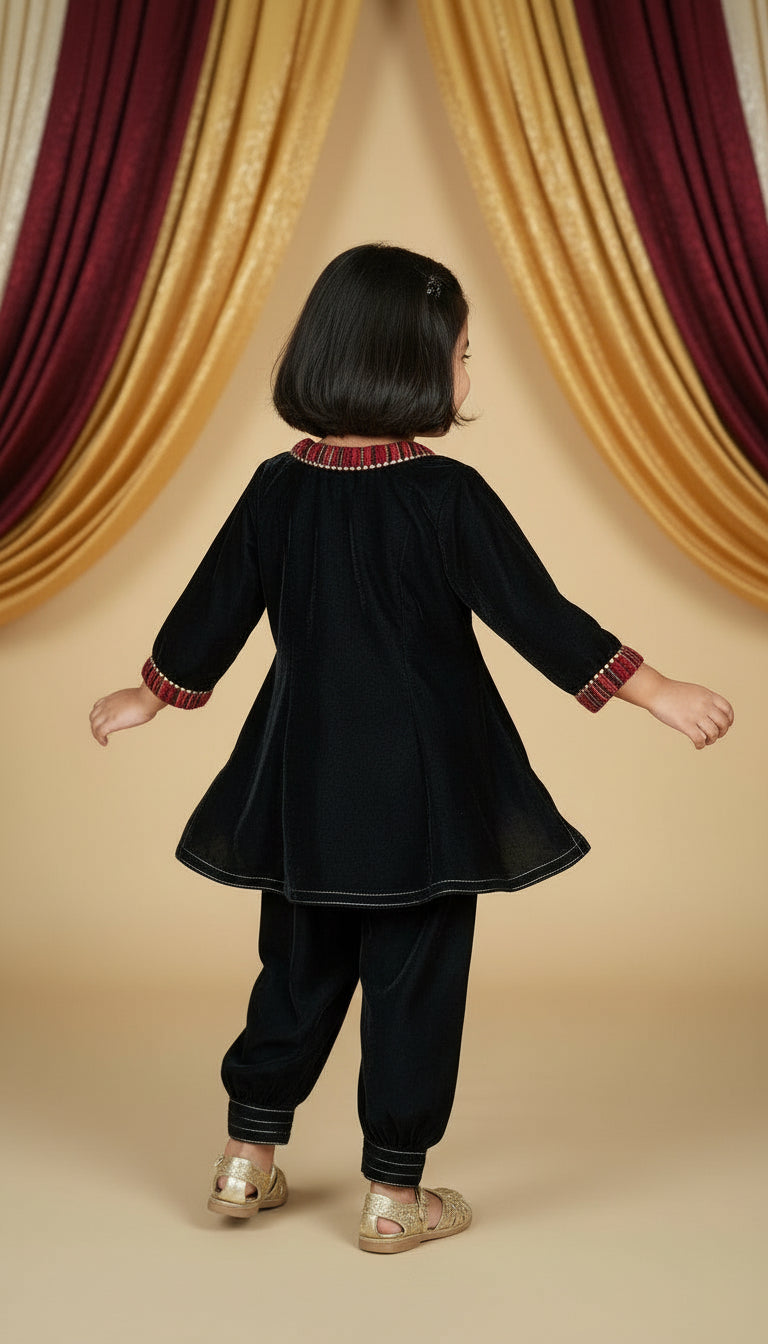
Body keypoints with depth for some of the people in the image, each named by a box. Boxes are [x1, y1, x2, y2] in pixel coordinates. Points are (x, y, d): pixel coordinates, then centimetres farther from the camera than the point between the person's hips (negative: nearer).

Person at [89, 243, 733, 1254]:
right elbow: (538, 617, -15)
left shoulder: (278, 488, -1)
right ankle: (396, 1196, 18)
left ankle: (248, 1160, 29)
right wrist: (657, 694, -9)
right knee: (415, 982, 8)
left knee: (298, 969, 19)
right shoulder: (448, 496, -15)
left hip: (305, 784, 5)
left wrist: (150, 698, 24)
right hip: (424, 790, -5)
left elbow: (210, 613, 8)